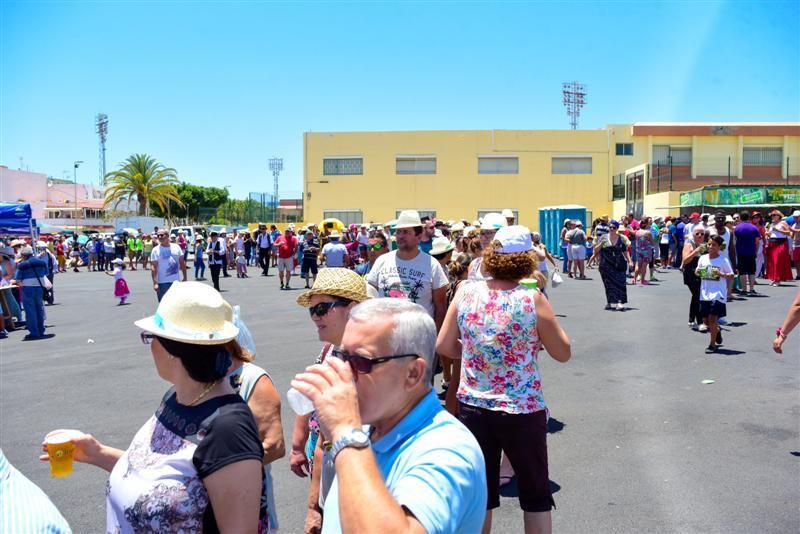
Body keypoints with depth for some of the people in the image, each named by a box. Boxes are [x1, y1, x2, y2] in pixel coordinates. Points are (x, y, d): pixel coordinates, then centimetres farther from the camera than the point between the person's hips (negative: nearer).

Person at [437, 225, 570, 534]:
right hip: (522, 411, -3)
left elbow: (443, 346, 1)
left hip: (472, 407, 3)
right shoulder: (532, 299, -14)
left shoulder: (466, 292, -6)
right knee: (536, 496, 17)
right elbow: (563, 353, -5)